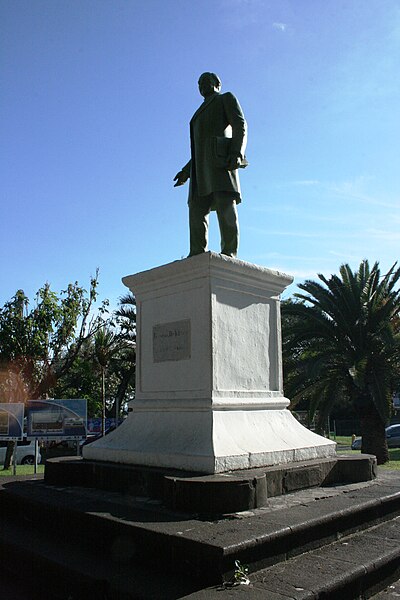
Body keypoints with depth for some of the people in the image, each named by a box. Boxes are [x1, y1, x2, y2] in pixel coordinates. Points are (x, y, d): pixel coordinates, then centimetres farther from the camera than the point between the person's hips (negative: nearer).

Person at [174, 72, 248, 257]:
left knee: (226, 207, -20)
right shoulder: (202, 114, 37)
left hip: (221, 159, -7)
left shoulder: (227, 98, 15)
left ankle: (229, 255, -29)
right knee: (197, 210, -9)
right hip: (202, 167, 8)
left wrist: (237, 153, -19)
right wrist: (187, 171, 21)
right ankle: (197, 257, -18)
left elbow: (240, 126, -2)